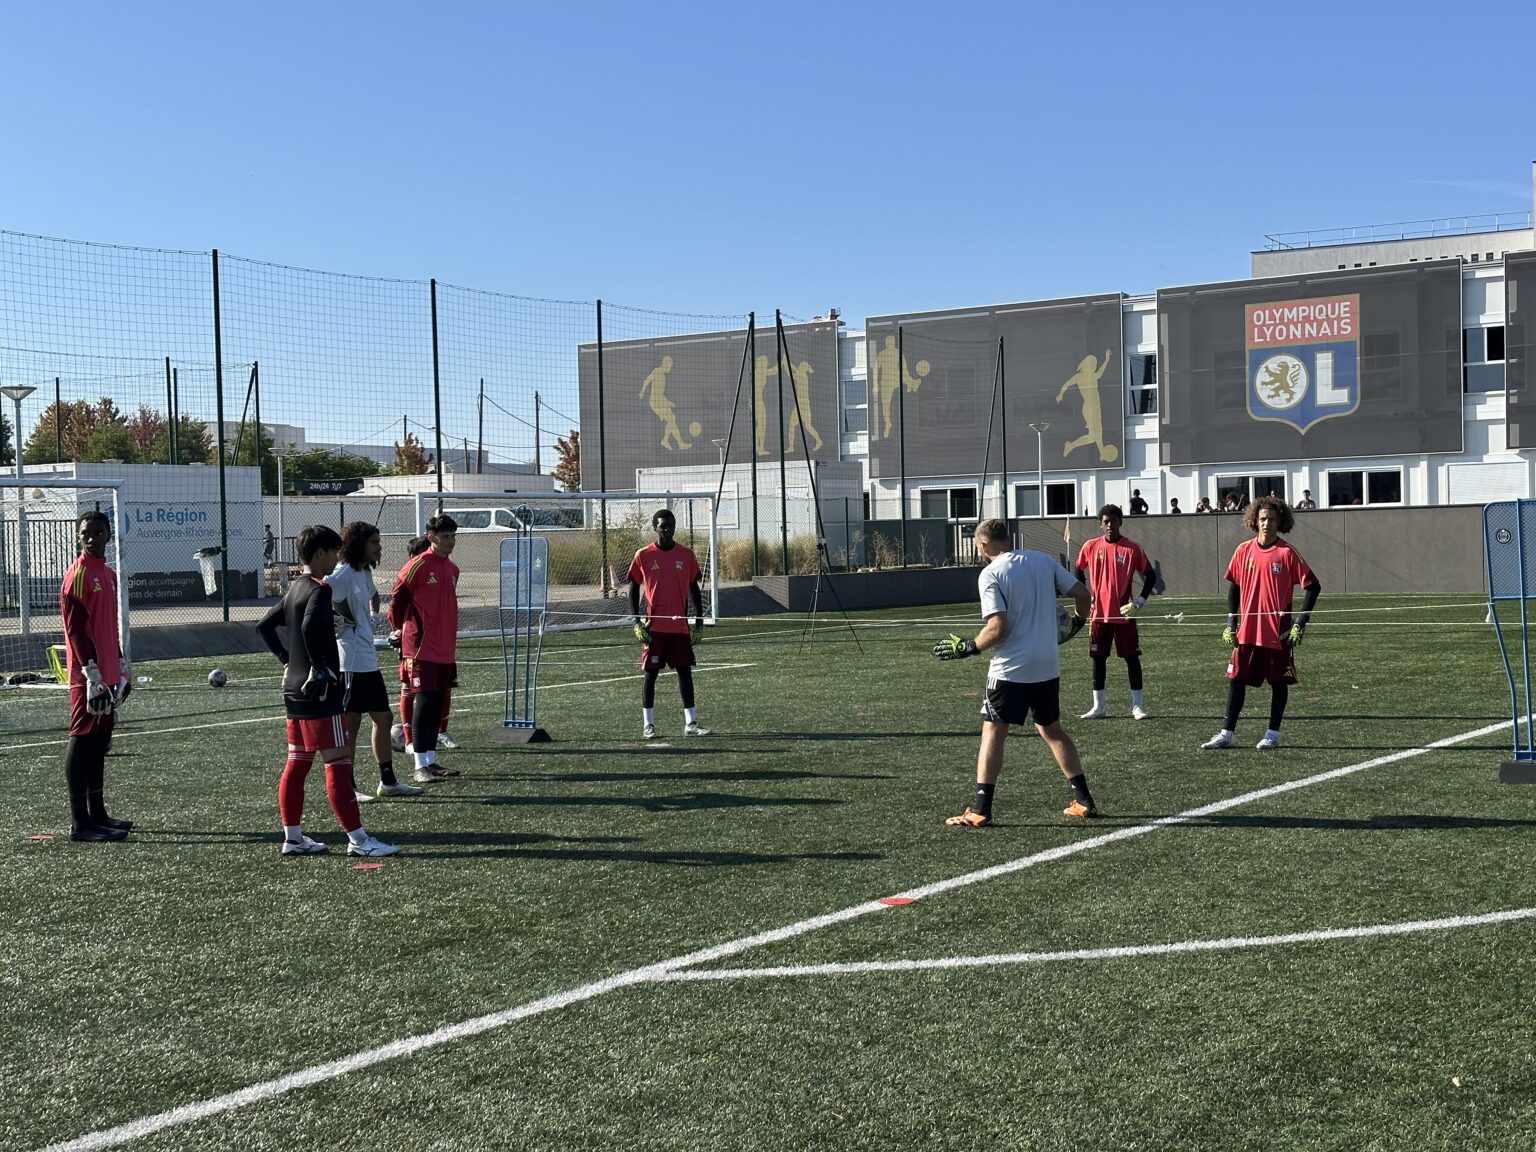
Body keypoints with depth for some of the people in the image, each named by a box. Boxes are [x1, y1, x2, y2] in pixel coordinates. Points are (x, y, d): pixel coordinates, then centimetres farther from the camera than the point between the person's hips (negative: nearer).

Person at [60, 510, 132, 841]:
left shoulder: (108, 574, 16)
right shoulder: (78, 575, -11)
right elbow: (76, 629, -17)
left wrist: (121, 668, 21)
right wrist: (93, 674, -21)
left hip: (107, 674, 9)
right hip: (88, 676, -9)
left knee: (100, 742, 13)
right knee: (82, 741, -7)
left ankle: (97, 814, 21)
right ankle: (79, 823, -5)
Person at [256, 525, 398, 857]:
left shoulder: (294, 589, 14)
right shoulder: (320, 589, -14)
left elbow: (264, 626, 21)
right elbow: (310, 627, -31)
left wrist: (287, 658, 17)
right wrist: (320, 664, -19)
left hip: (294, 688, 10)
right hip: (319, 691, -10)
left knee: (297, 763, 12)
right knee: (338, 763, -8)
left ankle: (292, 836, 17)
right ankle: (357, 838, -7)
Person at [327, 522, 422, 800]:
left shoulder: (365, 573, 13)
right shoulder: (342, 574, -15)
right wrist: (331, 625, -17)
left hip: (368, 659, 10)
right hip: (350, 660, -10)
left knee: (383, 718, 13)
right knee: (350, 724, -3)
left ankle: (387, 782, 21)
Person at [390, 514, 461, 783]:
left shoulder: (452, 569, 13)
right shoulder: (417, 566, -10)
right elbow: (396, 600, -4)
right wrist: (402, 630, 6)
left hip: (445, 649, 7)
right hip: (421, 648, -7)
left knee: (437, 704, 10)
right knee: (423, 703, -7)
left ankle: (431, 761, 18)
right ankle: (420, 767, -5)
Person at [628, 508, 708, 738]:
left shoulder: (686, 555, 5)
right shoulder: (643, 555, -2)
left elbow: (694, 589, 11)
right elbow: (634, 590, 3)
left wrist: (699, 622, 5)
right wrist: (636, 622, -6)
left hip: (680, 625, 2)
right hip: (654, 626, -2)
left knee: (685, 670, 3)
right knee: (651, 672, 2)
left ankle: (691, 723, 7)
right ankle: (648, 724, 9)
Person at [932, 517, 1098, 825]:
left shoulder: (990, 574, -11)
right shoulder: (1044, 560, 6)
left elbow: (998, 629, -19)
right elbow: (1081, 592, 7)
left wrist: (968, 647, -5)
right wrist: (1079, 620, 26)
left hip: (1011, 667, -6)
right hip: (1048, 665, 6)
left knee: (993, 732, -1)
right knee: (1052, 730, 18)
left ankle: (980, 810, -5)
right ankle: (1083, 800, 18)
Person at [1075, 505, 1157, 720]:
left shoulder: (1132, 548, -4)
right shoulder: (1091, 547, 2)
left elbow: (1150, 576, 1)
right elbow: (1079, 571, 17)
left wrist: (1139, 601, -8)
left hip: (1124, 614, -2)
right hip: (1099, 614, 2)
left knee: (1131, 658, 1)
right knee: (1098, 658, 6)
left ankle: (1138, 706, 7)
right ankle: (1098, 707, 13)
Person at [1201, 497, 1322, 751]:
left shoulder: (1287, 553, -7)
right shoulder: (1244, 551, 3)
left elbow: (1313, 586, -5)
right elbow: (1234, 586, 12)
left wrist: (1300, 624, -10)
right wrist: (1231, 622, 6)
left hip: (1279, 632, -3)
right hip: (1246, 631, 3)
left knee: (1279, 682, 6)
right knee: (1236, 680, 3)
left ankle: (1273, 734, 16)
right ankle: (1227, 733, 10)